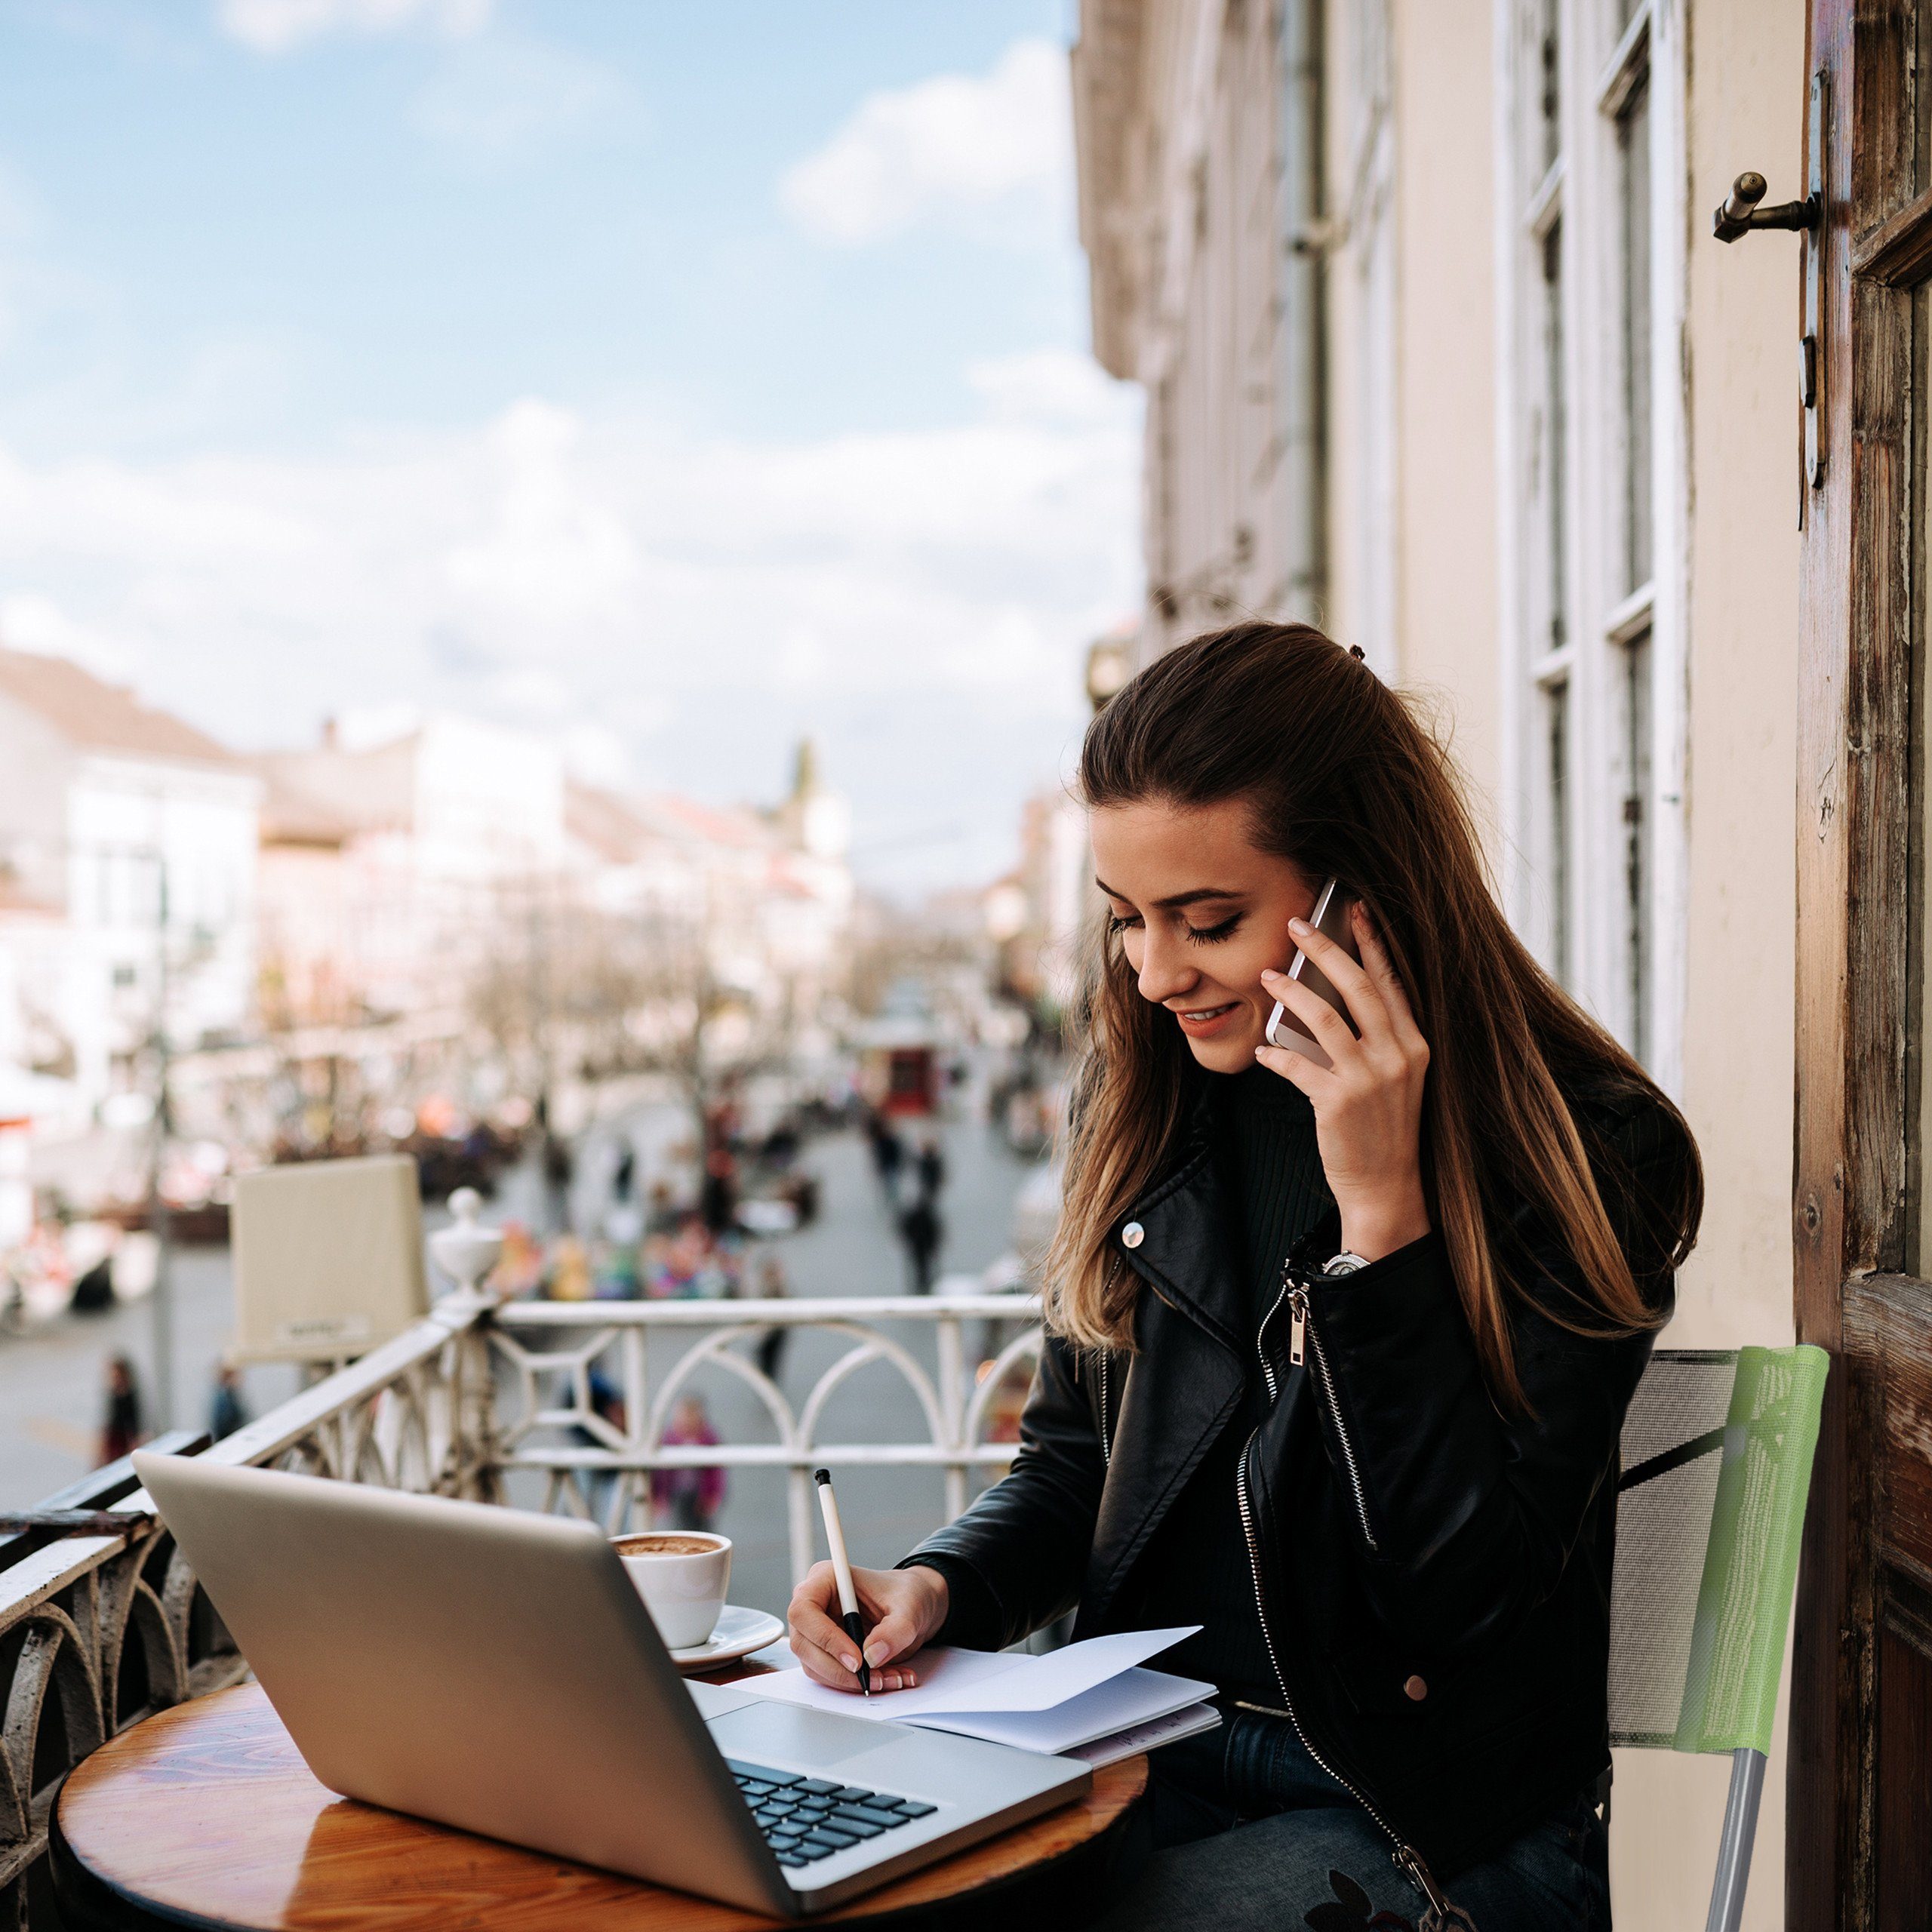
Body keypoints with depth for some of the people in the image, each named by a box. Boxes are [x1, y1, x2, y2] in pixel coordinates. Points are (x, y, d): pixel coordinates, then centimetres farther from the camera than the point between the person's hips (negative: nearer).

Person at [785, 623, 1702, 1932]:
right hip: (1146, 1759, 5)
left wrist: (1381, 1211, -24)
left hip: (1429, 1823, -5)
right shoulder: (1146, 1097, 4)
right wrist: (942, 1587, -8)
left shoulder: (1589, 1151, -12)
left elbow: (1466, 1591, -17)